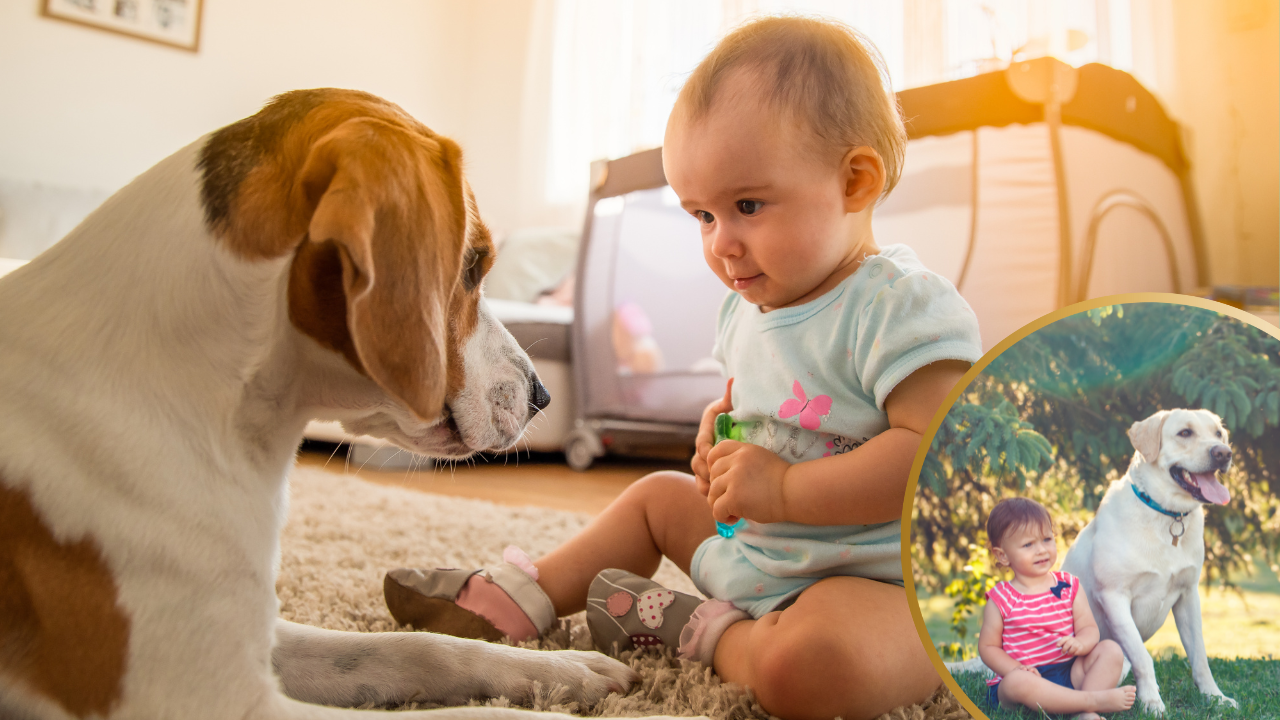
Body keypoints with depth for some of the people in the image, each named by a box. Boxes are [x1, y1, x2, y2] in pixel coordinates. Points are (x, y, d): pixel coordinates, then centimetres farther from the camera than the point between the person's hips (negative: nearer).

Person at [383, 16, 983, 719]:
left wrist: (786, 488, -30)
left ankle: (708, 633, -6)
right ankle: (509, 599, 25)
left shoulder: (901, 306, -22)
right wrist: (720, 427, 1)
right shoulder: (750, 306, 5)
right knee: (658, 494, 20)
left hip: (879, 579, -8)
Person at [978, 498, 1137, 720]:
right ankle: (1096, 699, -31)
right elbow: (988, 646, -1)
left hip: (1070, 670, 4)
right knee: (1016, 682, -36)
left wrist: (1080, 643, -20)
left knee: (1111, 650, -14)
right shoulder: (1001, 600, -2)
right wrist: (1015, 669, -18)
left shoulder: (1069, 586, 8)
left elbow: (1089, 628, 4)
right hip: (1031, 676, -4)